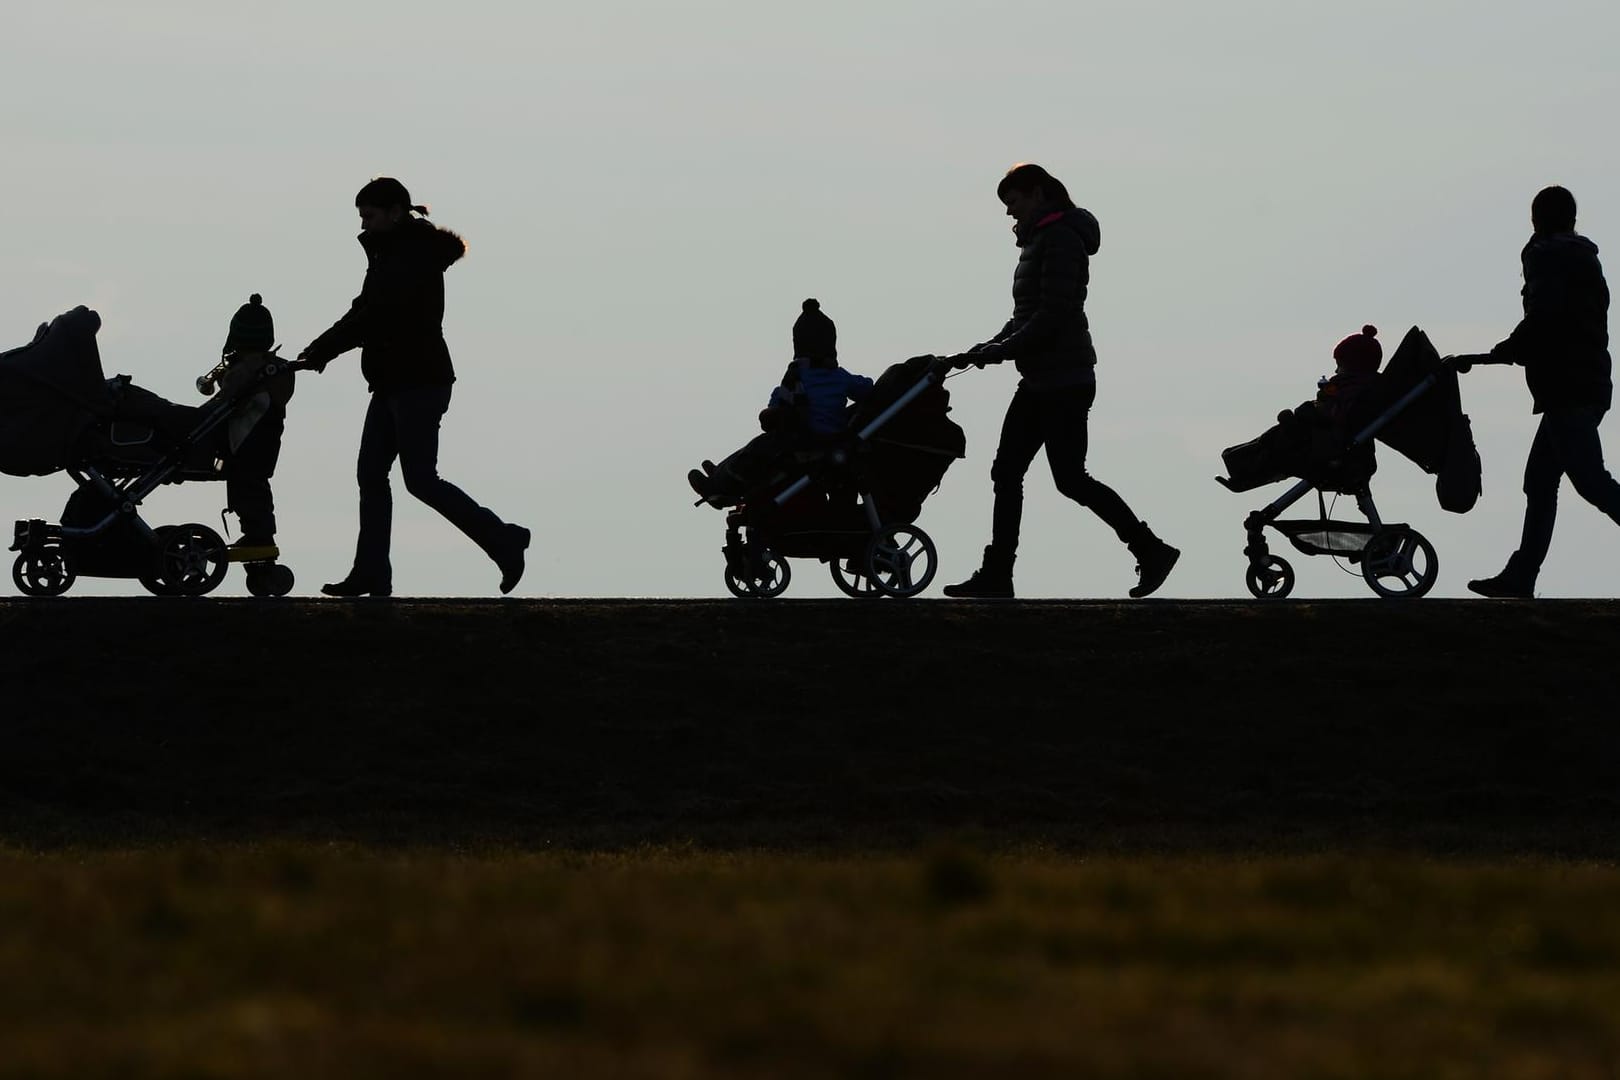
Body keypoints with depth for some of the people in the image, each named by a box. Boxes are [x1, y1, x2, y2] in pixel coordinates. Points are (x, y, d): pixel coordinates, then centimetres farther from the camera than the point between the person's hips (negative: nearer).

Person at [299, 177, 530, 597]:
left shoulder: (415, 258, -16)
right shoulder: (390, 254, 15)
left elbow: (376, 316, -23)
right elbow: (366, 313, 12)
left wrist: (321, 350, -23)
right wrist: (320, 349, -2)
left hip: (419, 383, -10)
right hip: (393, 382, 10)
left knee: (420, 479, -9)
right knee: (370, 475, 5)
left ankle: (502, 539, 0)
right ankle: (371, 574, 5)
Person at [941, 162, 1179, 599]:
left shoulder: (1061, 239, -14)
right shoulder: (1039, 240, 16)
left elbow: (1051, 316, -22)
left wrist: (996, 352, -20)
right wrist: (986, 349, 7)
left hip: (1064, 379, -10)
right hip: (1040, 379, 10)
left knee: (1070, 478, -7)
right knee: (1006, 471, 6)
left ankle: (1151, 550, 1)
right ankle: (996, 575, 7)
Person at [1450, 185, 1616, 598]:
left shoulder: (1546, 258, -7)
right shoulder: (1585, 262, 20)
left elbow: (1541, 324, -19)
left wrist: (1481, 359, -11)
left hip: (1566, 389, -9)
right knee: (1540, 481, 9)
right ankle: (1520, 576, 8)